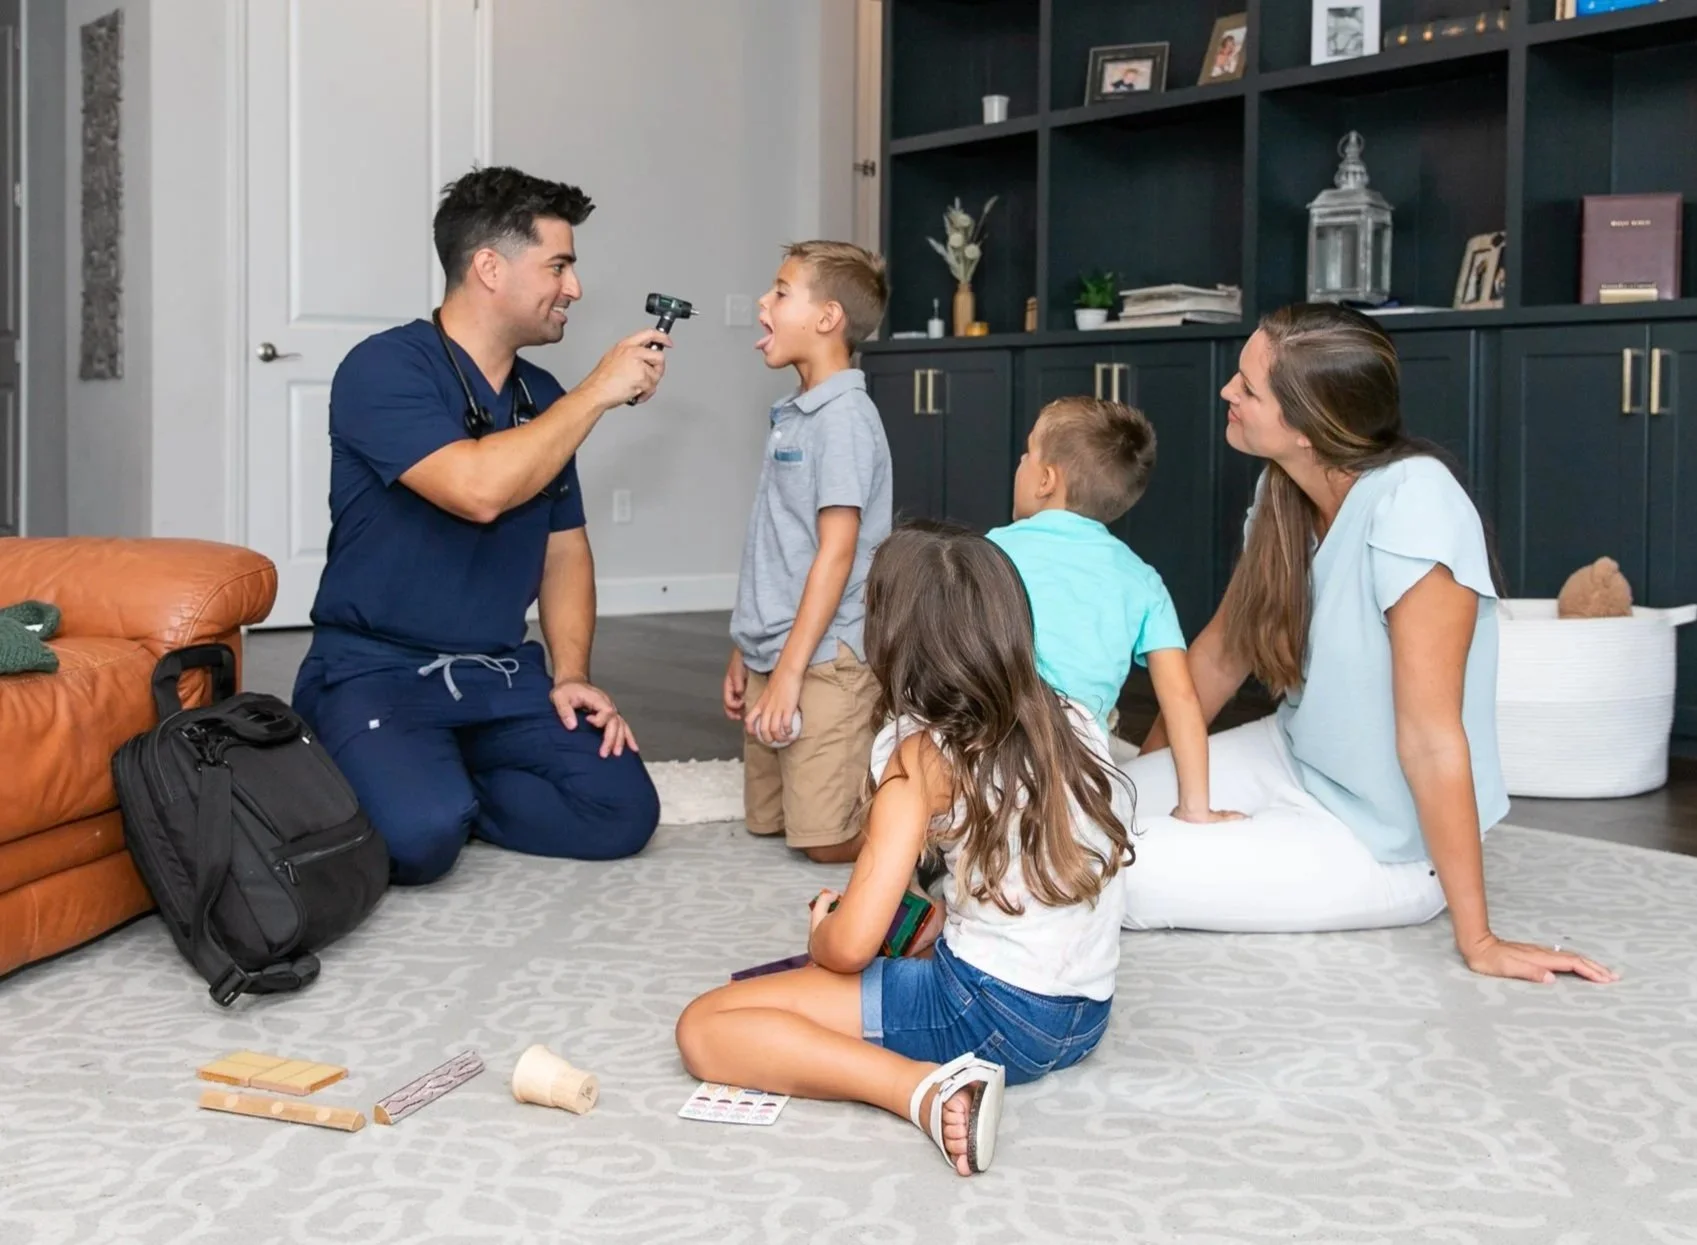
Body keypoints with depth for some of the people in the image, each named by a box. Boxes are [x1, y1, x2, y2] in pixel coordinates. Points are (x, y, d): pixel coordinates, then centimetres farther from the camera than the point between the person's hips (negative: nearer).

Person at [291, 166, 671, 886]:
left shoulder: (542, 397, 10)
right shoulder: (384, 368, -12)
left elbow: (564, 547, 16)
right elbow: (479, 489, -28)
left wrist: (570, 675, 1)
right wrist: (598, 391, -19)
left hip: (503, 675, 6)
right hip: (376, 669, -6)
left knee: (621, 811, -13)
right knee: (421, 837, -31)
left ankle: (441, 791, 4)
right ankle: (401, 791, 3)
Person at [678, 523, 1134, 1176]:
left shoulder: (926, 756, -11)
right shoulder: (1078, 724, 6)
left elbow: (850, 946, -16)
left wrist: (818, 937, 8)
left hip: (992, 1018, -9)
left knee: (704, 1029, -9)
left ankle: (929, 1090, -22)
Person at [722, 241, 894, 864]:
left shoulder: (844, 417, -14)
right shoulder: (794, 415, 12)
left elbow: (836, 552, -18)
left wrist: (790, 670, -20)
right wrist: (745, 650, 19)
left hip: (823, 659, -9)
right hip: (772, 655, 9)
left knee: (828, 839, -9)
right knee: (766, 822, 15)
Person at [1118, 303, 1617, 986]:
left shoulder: (1412, 504, -31)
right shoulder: (1283, 489, -8)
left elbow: (1430, 736, -31)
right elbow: (1223, 647, 7)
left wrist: (1478, 941, -25)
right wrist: (1145, 770, 16)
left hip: (1382, 842, -7)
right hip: (1293, 759, 7)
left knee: (1121, 875, -16)